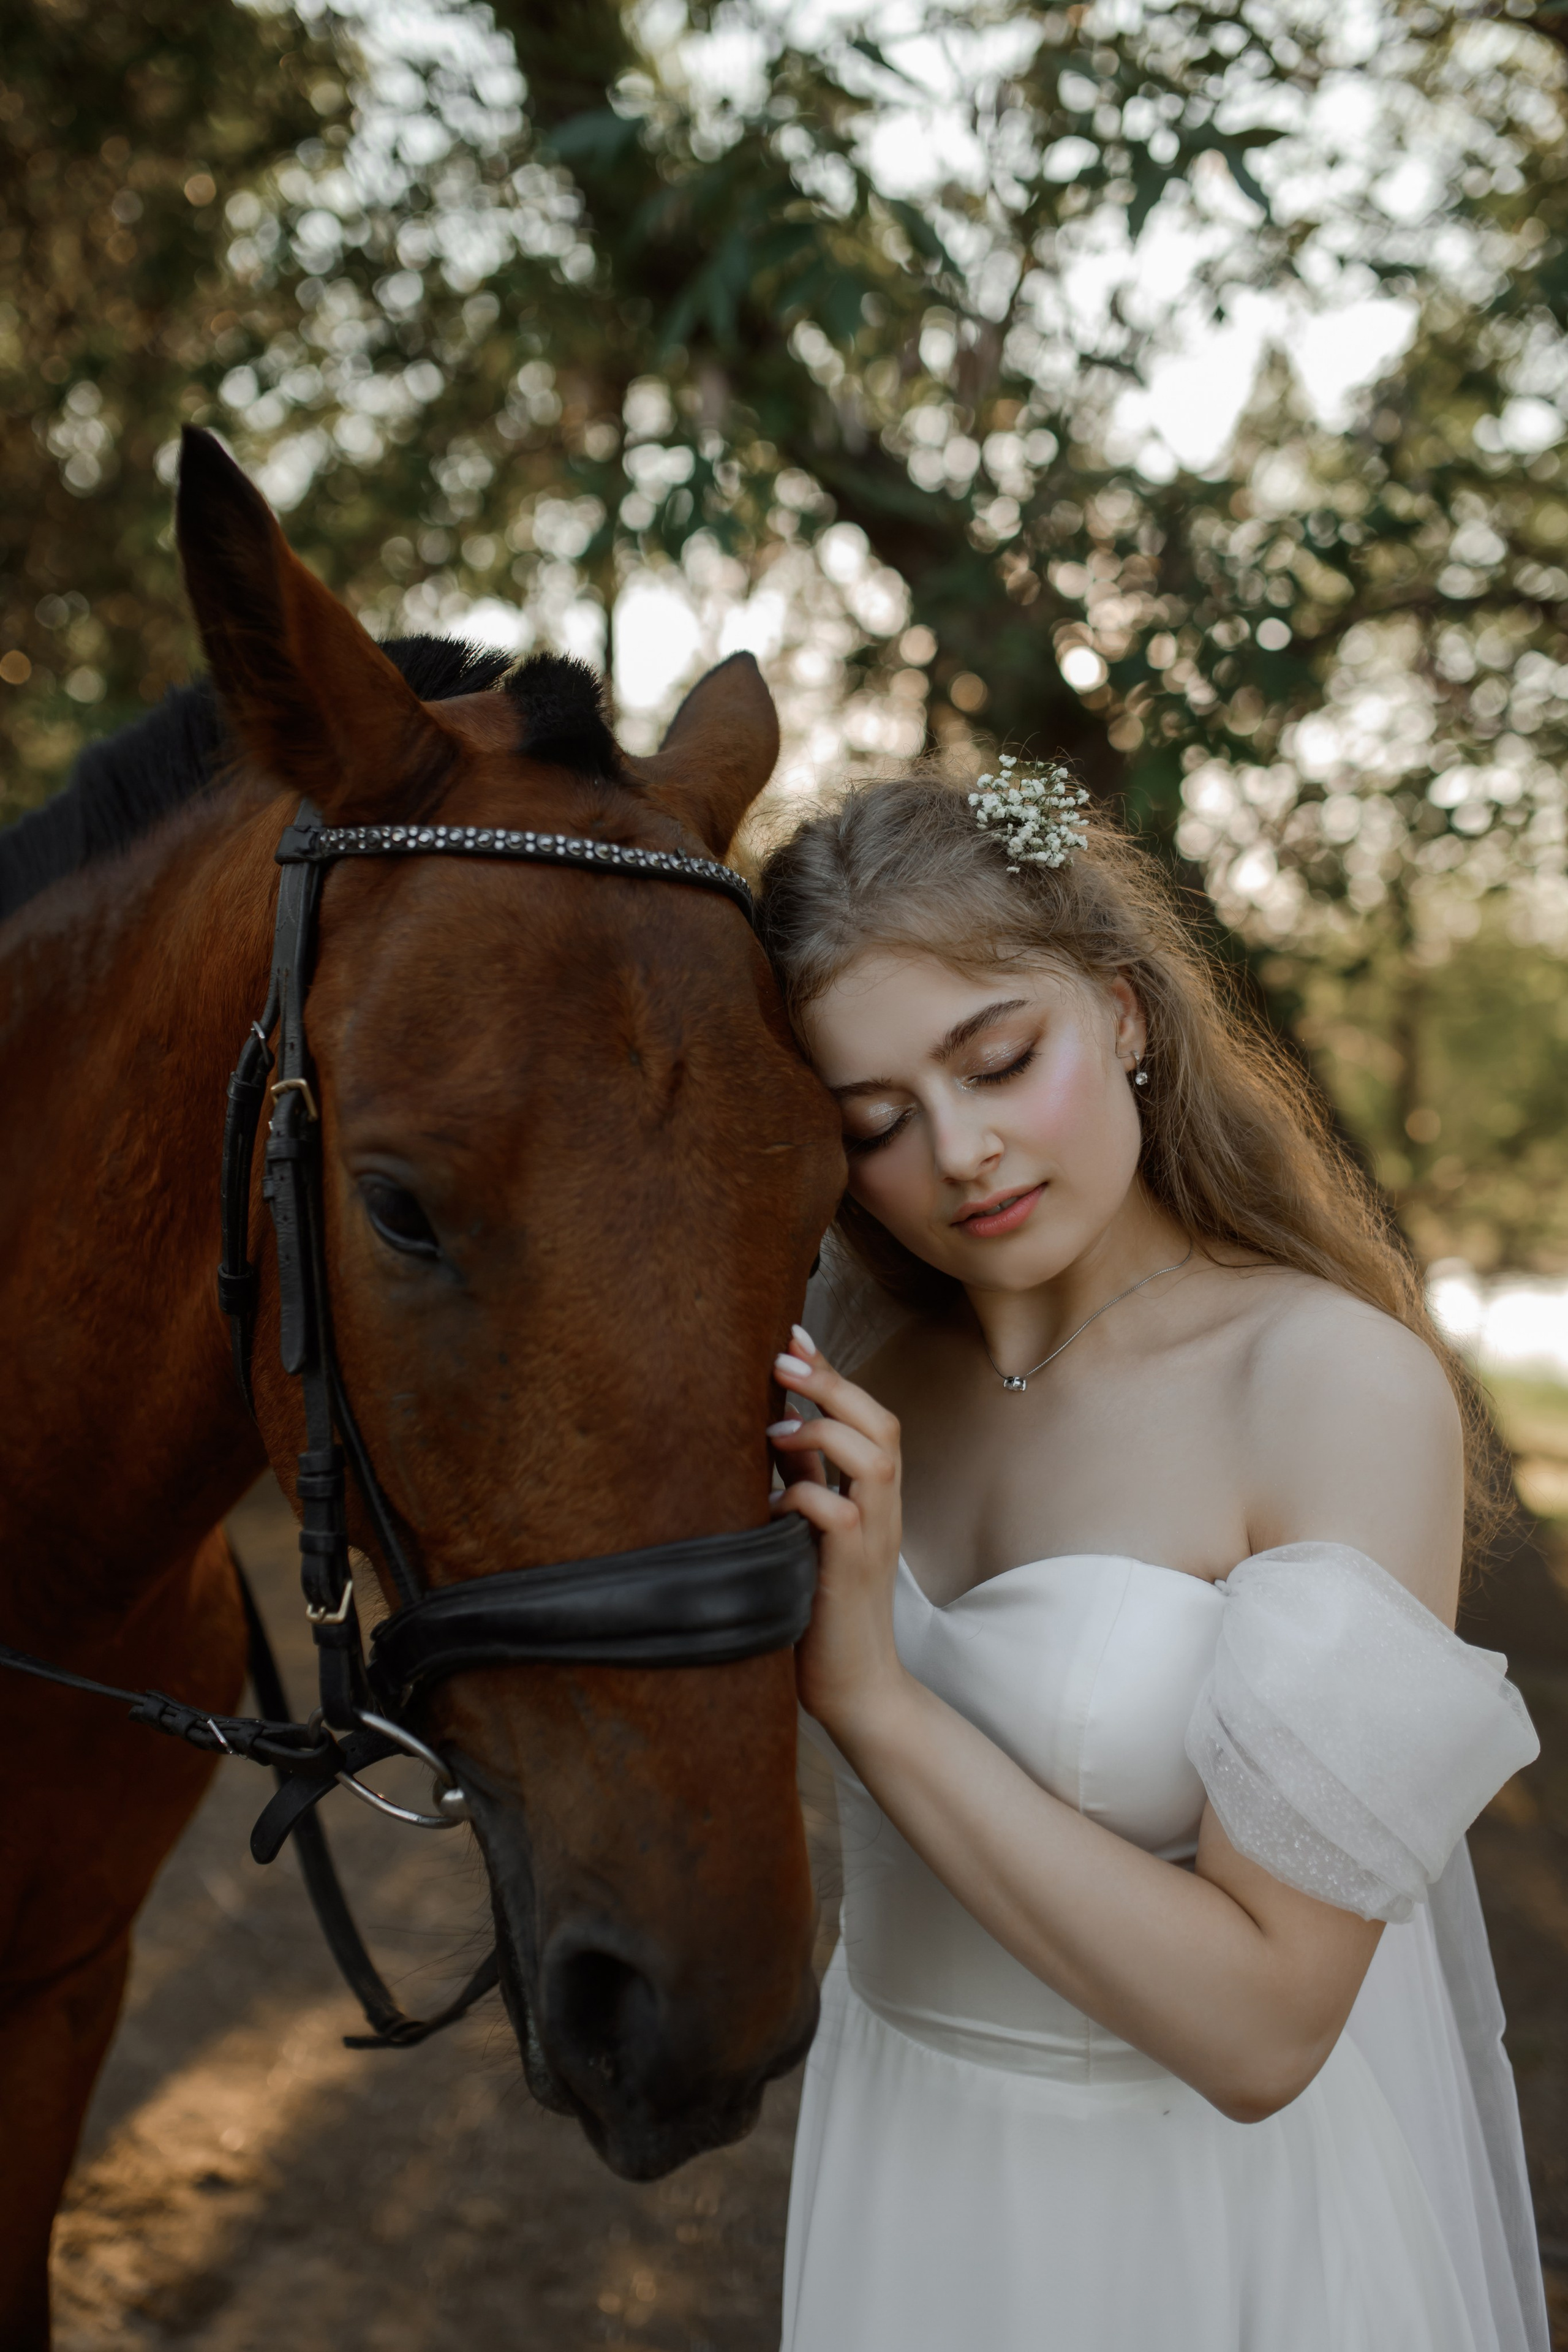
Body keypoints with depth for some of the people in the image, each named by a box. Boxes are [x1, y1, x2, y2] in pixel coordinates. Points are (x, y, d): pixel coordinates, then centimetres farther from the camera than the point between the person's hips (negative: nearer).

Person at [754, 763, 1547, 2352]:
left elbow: (1259, 2025, -25)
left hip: (1216, 2205, -5)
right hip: (901, 2161, 5)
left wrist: (870, 1691, -29)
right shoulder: (854, 1342, -6)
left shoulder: (1349, 1388, -24)